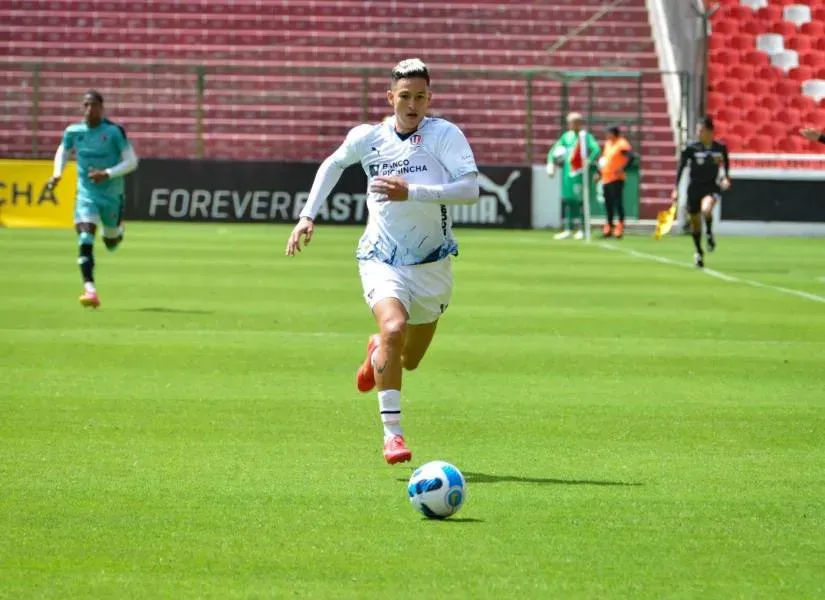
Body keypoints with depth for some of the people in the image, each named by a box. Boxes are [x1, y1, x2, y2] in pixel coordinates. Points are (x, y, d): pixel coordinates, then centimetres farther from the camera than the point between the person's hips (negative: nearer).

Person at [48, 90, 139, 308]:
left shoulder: (115, 132, -12)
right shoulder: (73, 132, -2)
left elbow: (132, 162, -9)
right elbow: (62, 152, 18)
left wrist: (108, 174, -23)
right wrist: (57, 173, -1)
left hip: (111, 194, -1)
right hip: (86, 194, 1)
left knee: (111, 243, 16)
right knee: (85, 240, -19)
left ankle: (116, 231, 56)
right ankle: (90, 290, -25)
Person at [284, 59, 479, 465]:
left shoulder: (445, 135, -12)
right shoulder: (367, 137, -3)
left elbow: (470, 189, -25)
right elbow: (333, 164, 18)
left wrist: (412, 192, -33)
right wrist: (308, 215, 11)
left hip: (432, 264, 1)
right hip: (381, 260, -1)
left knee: (409, 361, 13)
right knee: (394, 328, -29)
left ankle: (377, 353, 52)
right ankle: (392, 432, -22)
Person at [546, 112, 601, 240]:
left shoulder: (586, 137, -5)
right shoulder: (567, 136, 13)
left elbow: (596, 150, -18)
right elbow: (554, 149, 20)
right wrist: (551, 163, 9)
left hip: (580, 174, -6)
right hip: (567, 173, 6)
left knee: (580, 201, -5)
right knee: (567, 201, 7)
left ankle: (581, 229, 1)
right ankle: (568, 229, 14)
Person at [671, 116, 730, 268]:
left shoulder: (721, 148, -4)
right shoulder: (691, 148, -8)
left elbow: (726, 163, 14)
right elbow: (681, 167, -5)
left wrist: (726, 178, -2)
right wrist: (676, 189, -9)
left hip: (712, 186, -1)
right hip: (694, 187, 1)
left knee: (706, 209, -33)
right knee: (694, 221, 8)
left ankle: (710, 233, -3)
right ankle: (699, 252, 30)